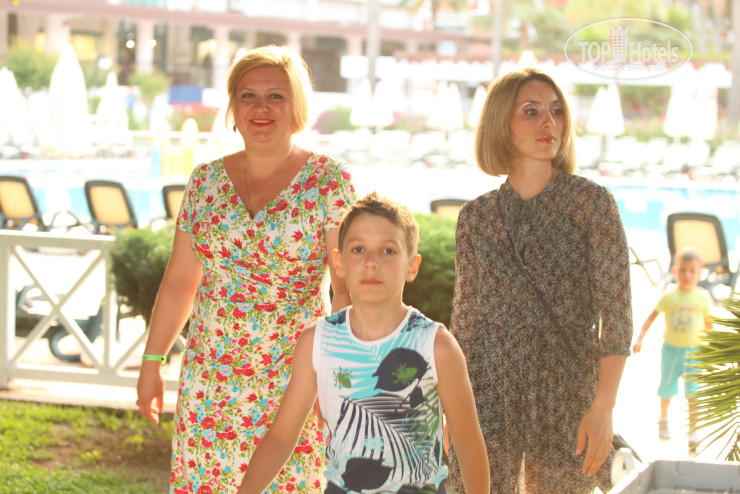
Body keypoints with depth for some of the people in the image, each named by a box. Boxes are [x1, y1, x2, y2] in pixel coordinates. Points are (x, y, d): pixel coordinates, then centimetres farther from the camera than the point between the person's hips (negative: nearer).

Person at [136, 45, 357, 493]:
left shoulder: (329, 181, -4)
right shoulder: (206, 181, 7)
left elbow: (348, 286, -10)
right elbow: (180, 280, 14)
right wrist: (152, 362, 14)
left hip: (296, 384, -3)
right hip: (210, 384, 3)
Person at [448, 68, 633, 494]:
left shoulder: (591, 202, -2)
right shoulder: (476, 217, 7)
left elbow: (616, 312, -6)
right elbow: (464, 318, 12)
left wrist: (603, 408, -14)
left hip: (566, 395, -2)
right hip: (487, 396, 2)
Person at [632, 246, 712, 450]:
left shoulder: (703, 297, -5)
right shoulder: (669, 296, -8)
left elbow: (708, 324, 7)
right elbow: (652, 317, -3)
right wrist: (639, 339, -11)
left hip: (694, 349, 0)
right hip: (671, 348, 0)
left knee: (693, 392, -9)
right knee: (667, 387, 13)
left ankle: (692, 432, -5)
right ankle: (663, 420, 38)